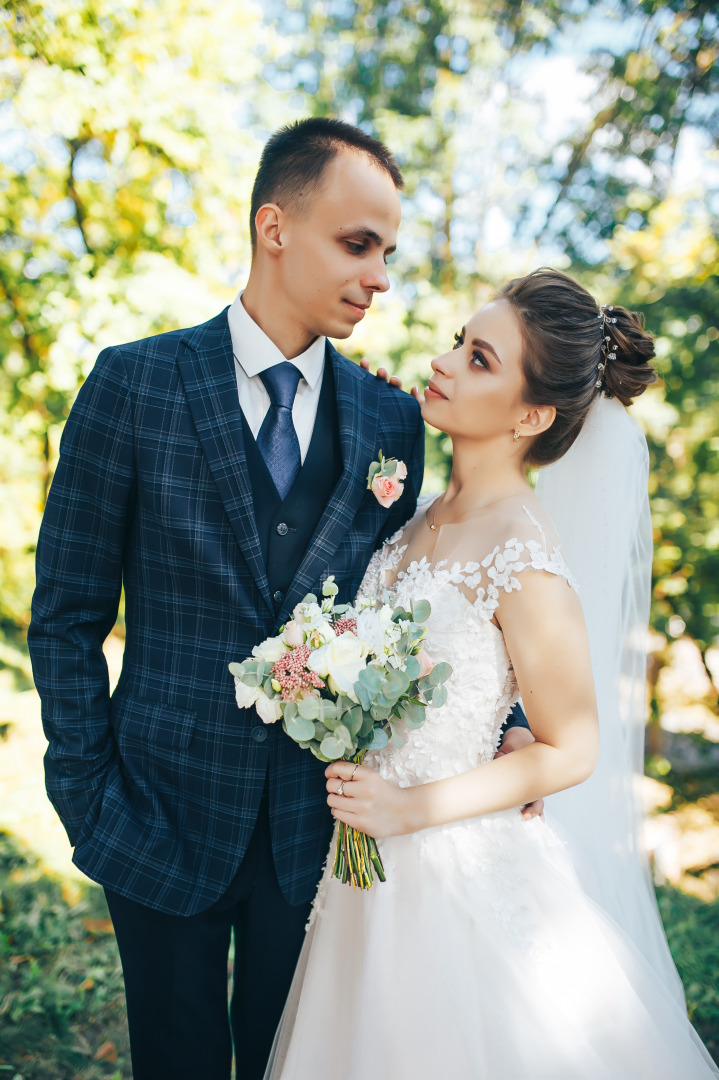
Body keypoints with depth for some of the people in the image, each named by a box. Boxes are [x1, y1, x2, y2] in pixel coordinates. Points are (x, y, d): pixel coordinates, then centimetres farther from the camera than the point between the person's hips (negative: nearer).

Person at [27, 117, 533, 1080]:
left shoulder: (393, 419, 0)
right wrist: (90, 797, -6)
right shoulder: (134, 383, -7)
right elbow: (68, 613, -4)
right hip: (167, 815, -1)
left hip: (322, 826, 2)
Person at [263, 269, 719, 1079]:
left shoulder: (525, 564, -24)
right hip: (377, 864, 7)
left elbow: (569, 751, -15)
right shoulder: (426, 518, -1)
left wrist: (412, 808, -17)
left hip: (457, 871, -7)